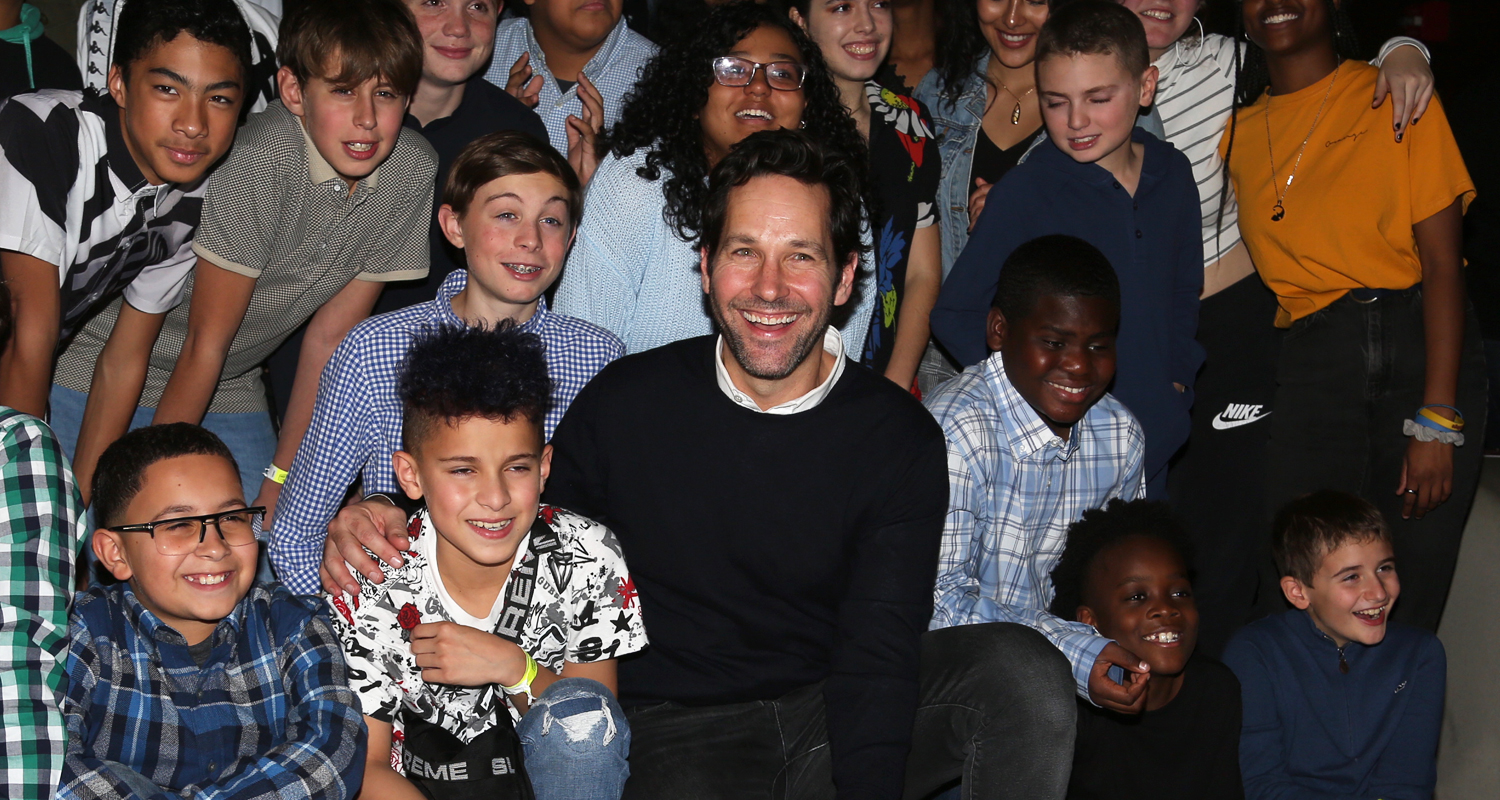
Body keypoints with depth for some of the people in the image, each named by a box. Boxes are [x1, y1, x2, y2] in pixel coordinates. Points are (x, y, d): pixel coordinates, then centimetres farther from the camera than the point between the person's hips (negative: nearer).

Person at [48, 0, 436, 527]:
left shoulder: (412, 171, -12)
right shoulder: (264, 159, -28)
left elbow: (332, 335, -4)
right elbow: (205, 344, -21)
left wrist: (278, 482, -3)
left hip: (233, 391, 5)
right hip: (112, 382, -5)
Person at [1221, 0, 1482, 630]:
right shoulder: (1238, 130, 13)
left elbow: (1442, 263, -5)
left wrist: (1437, 420, -12)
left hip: (1422, 348, -2)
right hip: (1307, 369, 3)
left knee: (1405, 612, -3)